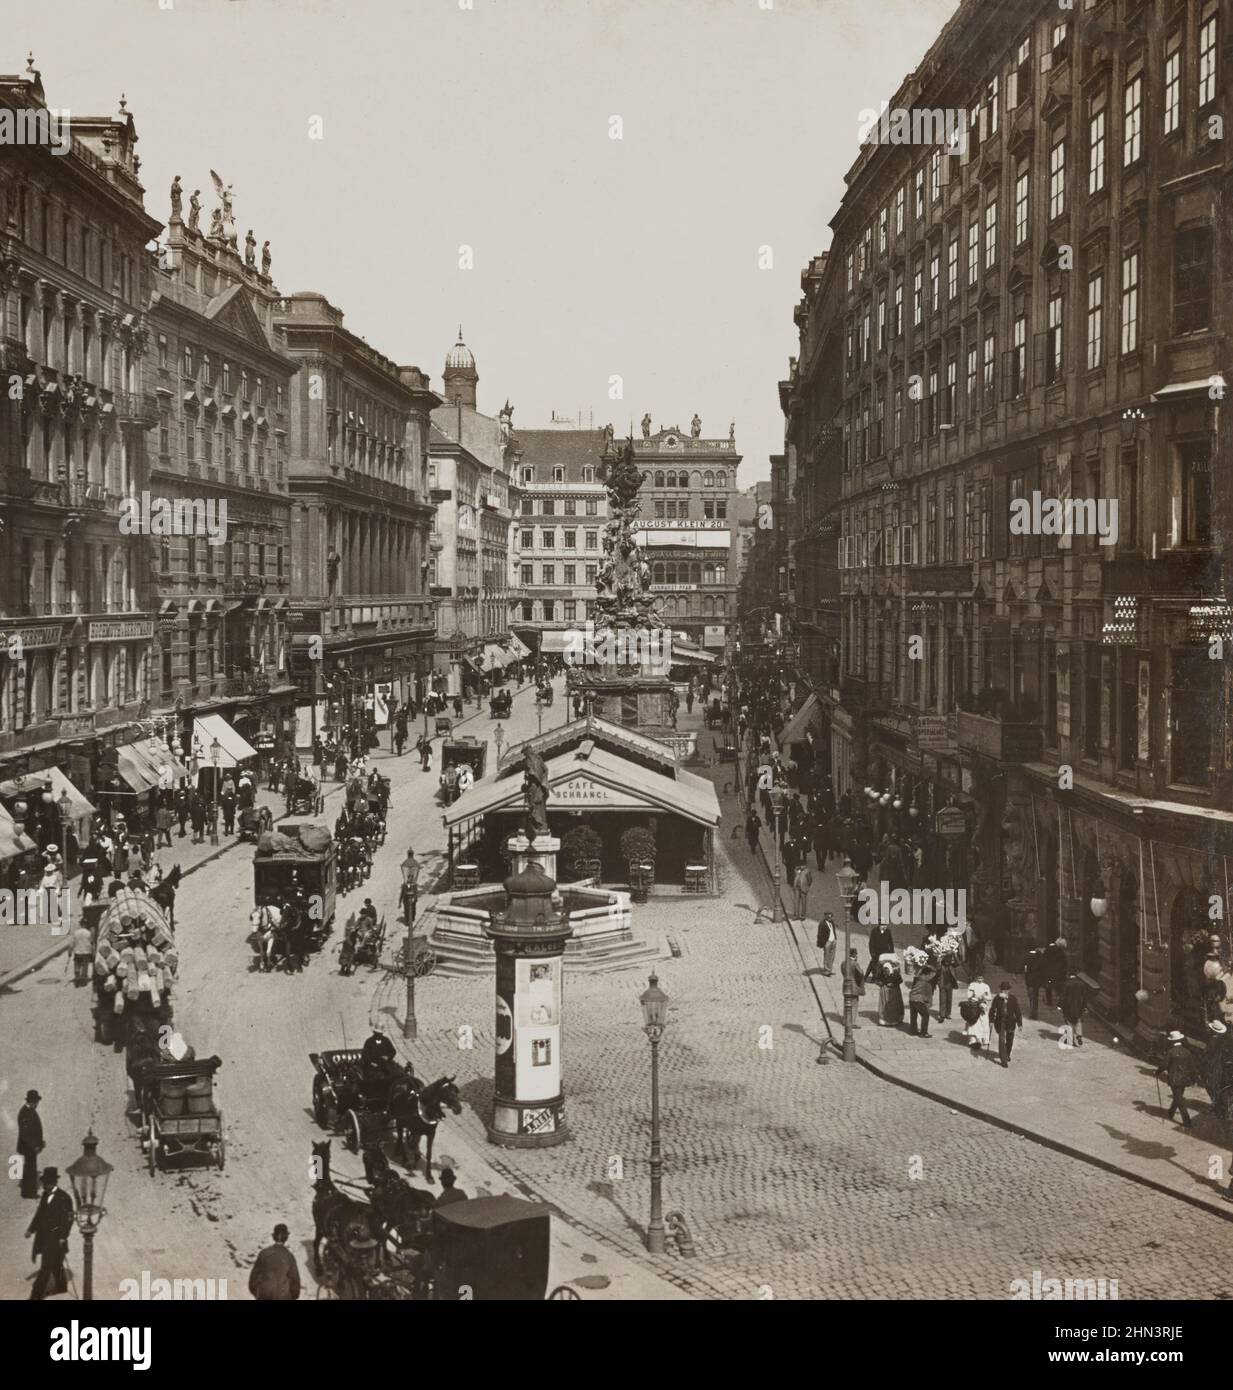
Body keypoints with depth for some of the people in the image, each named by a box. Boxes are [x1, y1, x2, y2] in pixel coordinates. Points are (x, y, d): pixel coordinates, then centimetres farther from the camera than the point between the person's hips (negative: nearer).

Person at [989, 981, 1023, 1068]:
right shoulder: (997, 999, -8)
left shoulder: (1013, 999, -8)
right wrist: (991, 1021, -10)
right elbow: (992, 1010, -1)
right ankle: (1003, 1060, -9)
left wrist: (1019, 1024, -5)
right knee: (1001, 1040, -11)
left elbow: (1018, 1011, -3)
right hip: (1000, 1022, -2)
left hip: (1010, 1022, 2)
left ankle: (1007, 1055, 43)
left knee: (1010, 1040, 16)